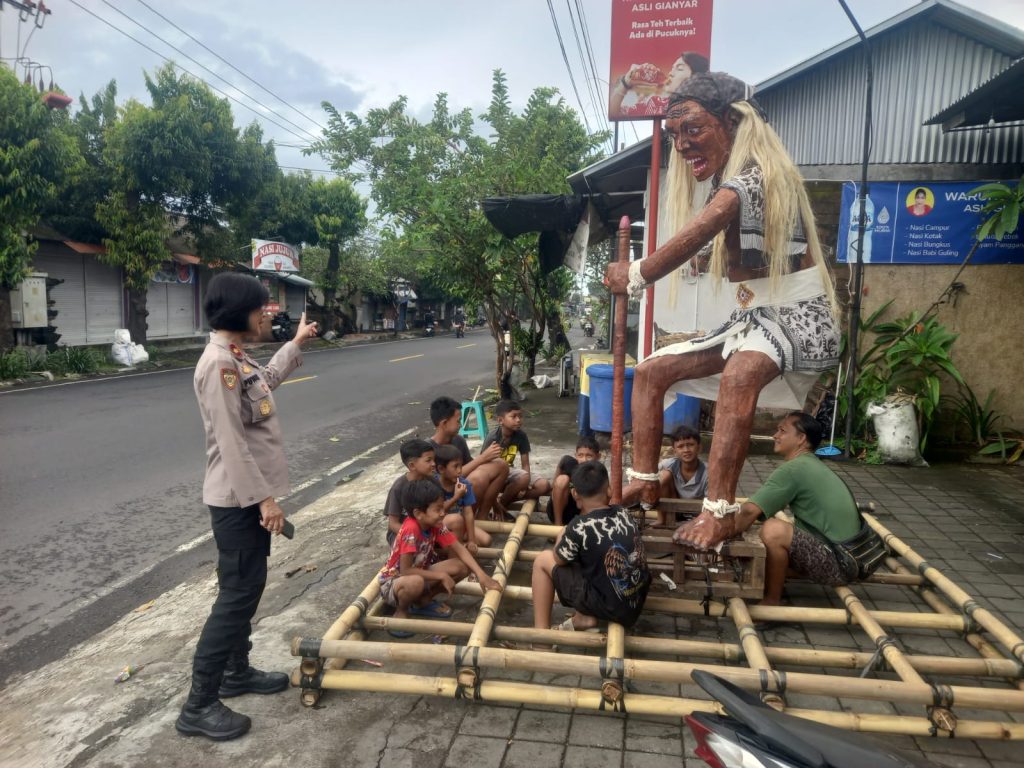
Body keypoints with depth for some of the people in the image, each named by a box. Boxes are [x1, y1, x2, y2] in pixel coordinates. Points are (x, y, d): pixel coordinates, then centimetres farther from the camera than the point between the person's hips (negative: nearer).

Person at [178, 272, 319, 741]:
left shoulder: (237, 359, 10)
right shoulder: (219, 364, -21)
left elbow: (268, 379, 34)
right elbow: (232, 443, -25)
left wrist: (296, 343, 36)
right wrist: (263, 497, -23)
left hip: (250, 495, 10)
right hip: (238, 499, -10)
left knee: (247, 587, 19)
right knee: (238, 592, -4)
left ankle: (236, 672, 35)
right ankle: (198, 706, 7)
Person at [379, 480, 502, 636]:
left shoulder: (435, 524, -10)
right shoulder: (410, 529, -32)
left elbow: (459, 549, -6)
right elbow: (405, 570, -31)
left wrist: (481, 575, -18)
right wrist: (441, 576, -25)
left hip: (419, 574, 7)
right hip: (392, 582, -7)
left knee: (462, 567, -8)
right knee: (415, 582, -42)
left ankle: (423, 601, 10)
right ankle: (401, 612, -7)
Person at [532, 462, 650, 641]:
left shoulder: (580, 526, -18)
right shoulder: (625, 515, -2)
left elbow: (559, 559, -2)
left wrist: (564, 535, 15)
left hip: (608, 606, -6)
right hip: (637, 603, 6)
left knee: (543, 560, 7)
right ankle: (585, 618, 16)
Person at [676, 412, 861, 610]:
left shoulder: (794, 468, -17)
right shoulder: (815, 466, 14)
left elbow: (750, 511, -25)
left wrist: (718, 535, -13)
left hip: (837, 564, -10)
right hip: (846, 559, 10)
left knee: (774, 530, -27)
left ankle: (771, 601, -10)